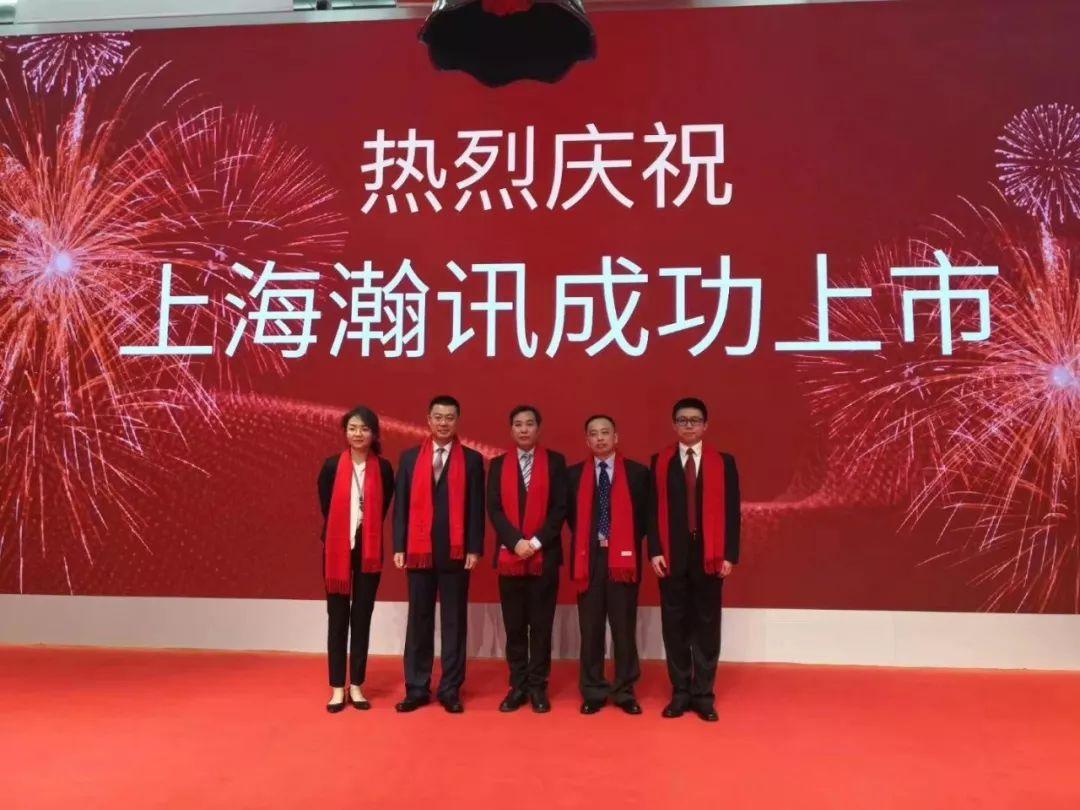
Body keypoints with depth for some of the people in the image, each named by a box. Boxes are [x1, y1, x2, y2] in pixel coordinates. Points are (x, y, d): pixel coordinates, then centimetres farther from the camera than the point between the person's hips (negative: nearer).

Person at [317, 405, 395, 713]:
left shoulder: (383, 468, -2)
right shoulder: (331, 466, -3)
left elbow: (382, 509, 5)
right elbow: (326, 508, 3)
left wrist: (366, 532, 1)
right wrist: (343, 535, 3)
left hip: (369, 550, 0)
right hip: (338, 549, 0)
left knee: (362, 617, 7)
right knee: (338, 618, 5)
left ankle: (356, 686, 16)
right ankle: (338, 687, 12)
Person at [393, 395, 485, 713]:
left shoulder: (472, 460, 4)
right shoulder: (410, 457, 9)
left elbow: (476, 508, 0)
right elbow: (401, 505, 6)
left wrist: (475, 548, -7)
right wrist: (399, 547, 0)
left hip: (456, 552, -1)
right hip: (419, 550, 2)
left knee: (454, 621, 5)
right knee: (419, 620, 7)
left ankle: (450, 689, 14)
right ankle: (417, 688, 17)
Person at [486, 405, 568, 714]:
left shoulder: (555, 462, 4)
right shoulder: (498, 465, 9)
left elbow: (560, 507, -2)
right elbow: (494, 509, 1)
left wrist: (536, 542, -12)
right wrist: (515, 541, -12)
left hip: (545, 555, -1)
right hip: (509, 556, 2)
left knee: (541, 625, 3)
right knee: (514, 626, 6)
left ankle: (538, 686, 14)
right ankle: (518, 686, 16)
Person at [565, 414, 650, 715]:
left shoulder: (638, 473, 2)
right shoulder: (574, 474, 7)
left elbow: (646, 513, 5)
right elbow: (570, 515, 13)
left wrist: (626, 543, -2)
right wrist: (589, 540, 2)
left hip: (623, 558, -1)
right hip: (587, 558, 1)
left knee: (624, 629, 5)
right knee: (590, 629, 6)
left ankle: (625, 691, 16)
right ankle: (593, 692, 16)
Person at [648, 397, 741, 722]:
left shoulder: (724, 462, 4)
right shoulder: (659, 461, 5)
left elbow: (731, 512, 1)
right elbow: (653, 510, 2)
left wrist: (729, 555, -5)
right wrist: (655, 551, -7)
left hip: (710, 556, 0)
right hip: (672, 556, 0)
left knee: (707, 626, 5)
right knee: (674, 626, 5)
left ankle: (703, 695, 16)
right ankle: (680, 692, 17)